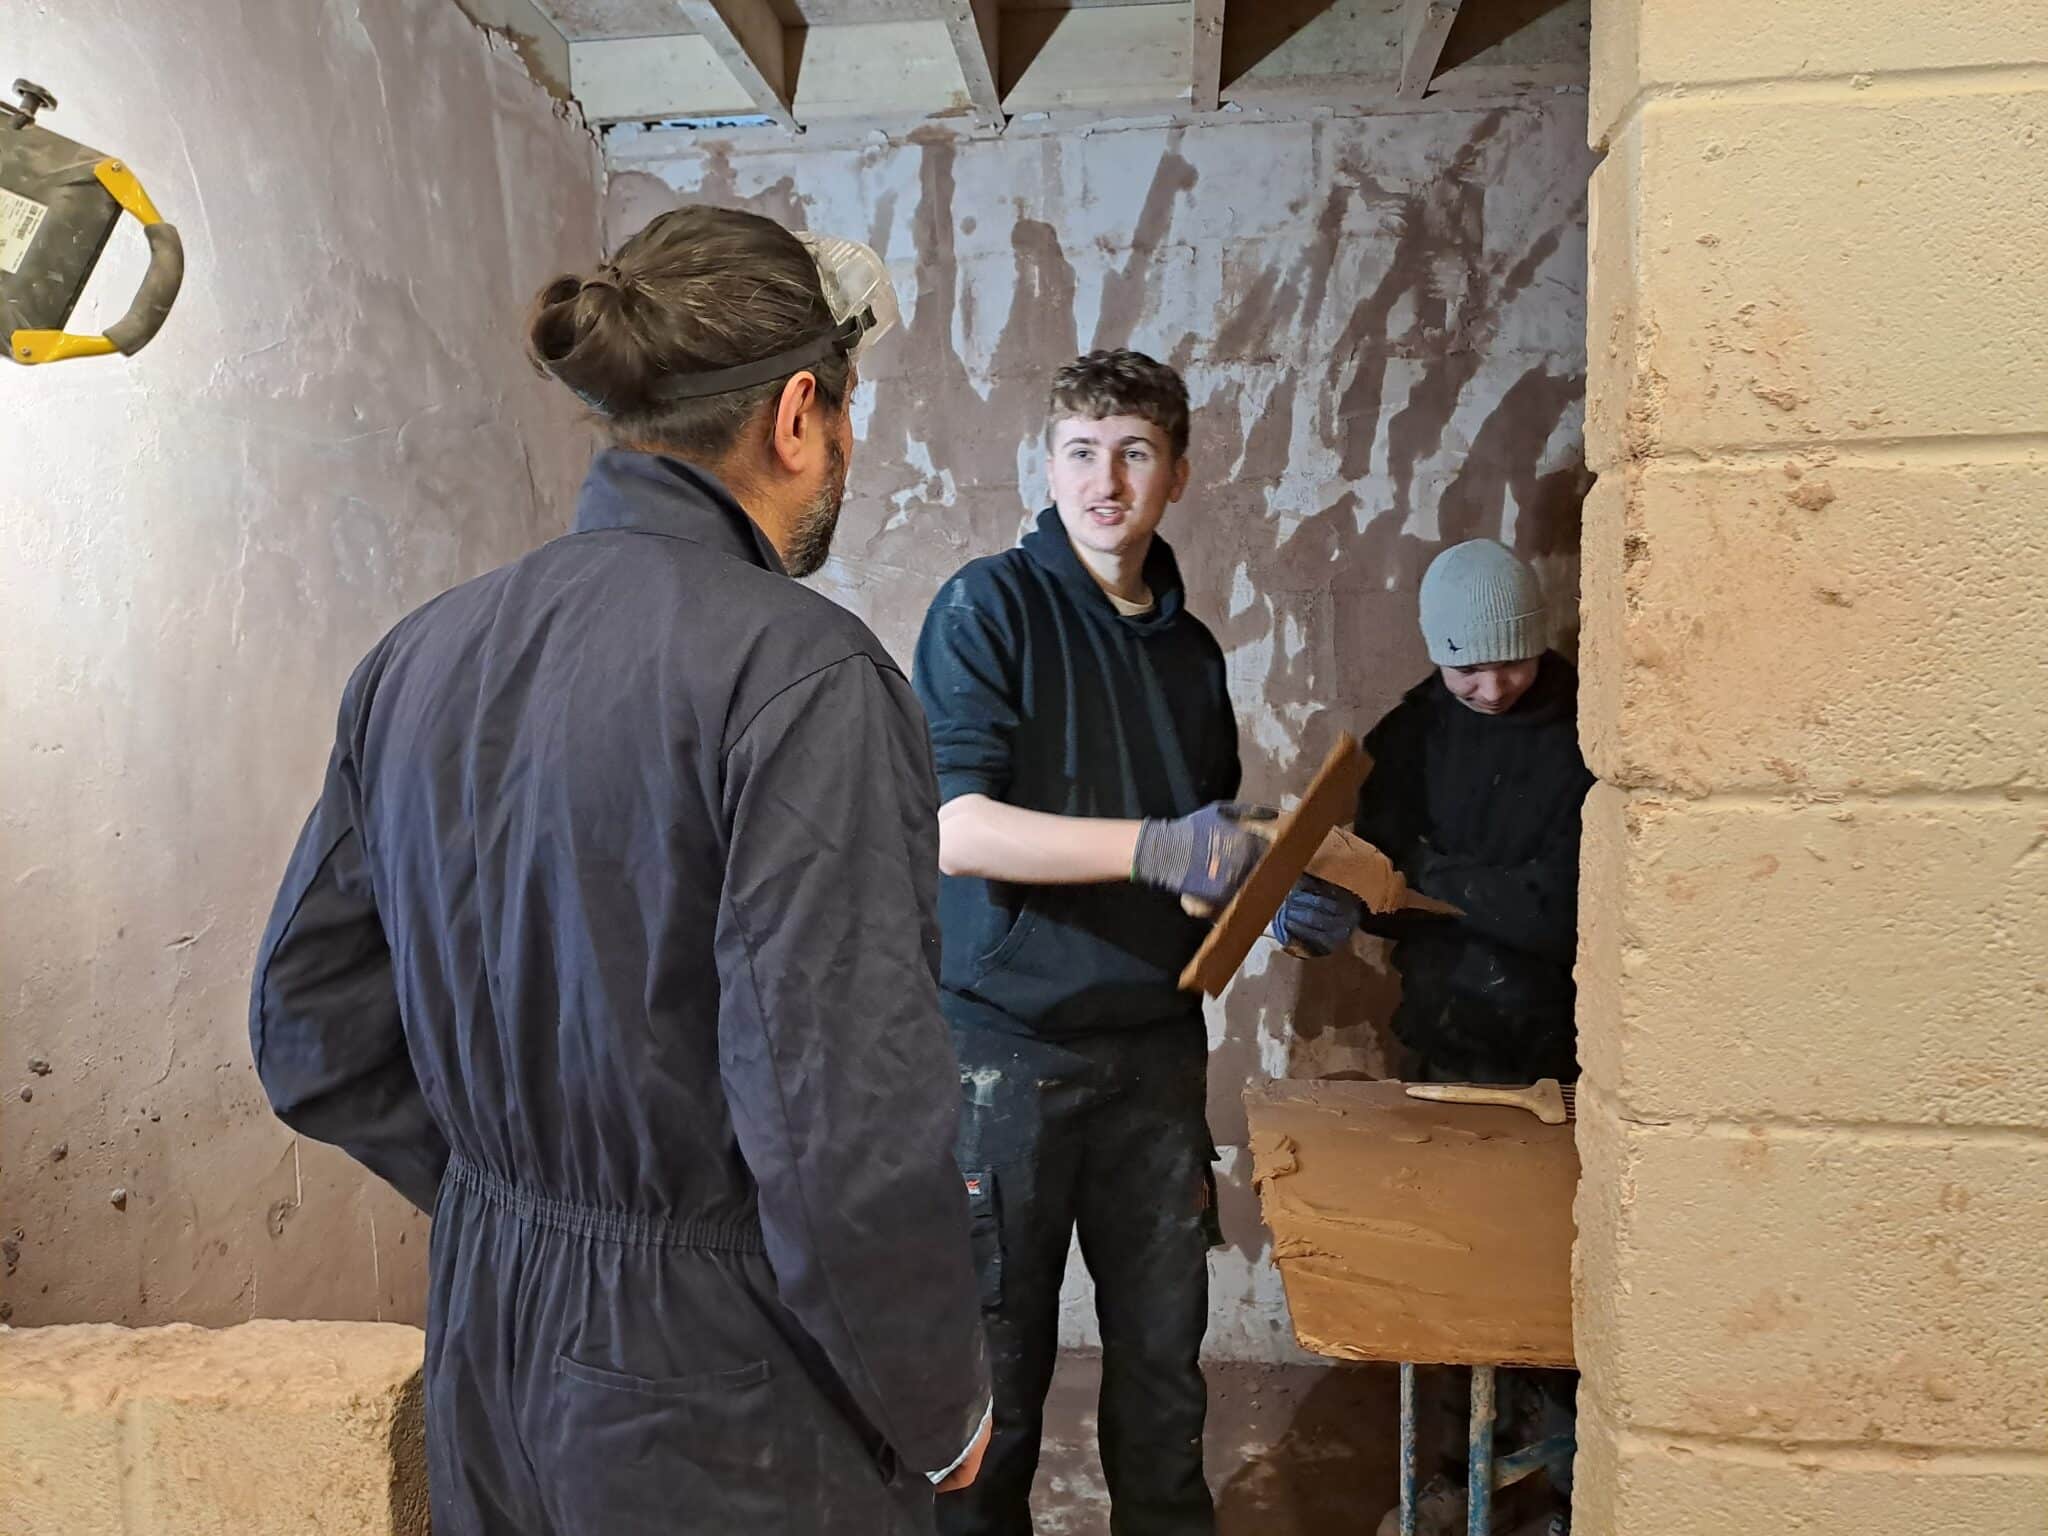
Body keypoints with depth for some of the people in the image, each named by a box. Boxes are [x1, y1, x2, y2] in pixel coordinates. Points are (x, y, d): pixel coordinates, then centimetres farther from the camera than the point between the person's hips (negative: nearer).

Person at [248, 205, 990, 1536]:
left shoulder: (418, 660, -1)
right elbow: (846, 1130, -26)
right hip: (717, 1420, -6)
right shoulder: (800, 674, -23)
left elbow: (312, 1036, 6)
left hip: (490, 1370, 7)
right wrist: (942, 1417, -9)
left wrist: (519, 1206, 13)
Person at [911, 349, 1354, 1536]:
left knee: (1164, 1346, 15)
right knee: (997, 1358, 8)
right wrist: (1154, 847, -28)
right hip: (1012, 1047, -5)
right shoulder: (989, 608, -7)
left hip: (1158, 1045, 5)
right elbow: (954, 827, -19)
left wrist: (1276, 900, 3)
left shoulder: (1190, 647, 11)